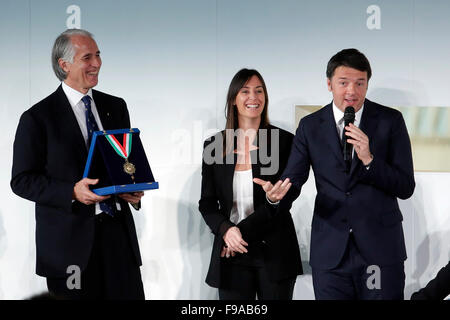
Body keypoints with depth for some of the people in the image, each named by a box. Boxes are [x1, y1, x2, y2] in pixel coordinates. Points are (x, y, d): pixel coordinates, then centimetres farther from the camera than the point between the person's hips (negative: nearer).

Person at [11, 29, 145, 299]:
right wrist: (72, 192, -20)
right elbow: (22, 181, -6)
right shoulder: (38, 117, -4)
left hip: (118, 232, 4)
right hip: (70, 241, -4)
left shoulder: (116, 107, 12)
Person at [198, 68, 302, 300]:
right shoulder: (215, 145, 5)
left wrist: (243, 231, -13)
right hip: (231, 255, 1)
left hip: (275, 253, -1)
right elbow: (207, 203, 6)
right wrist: (226, 230, -14)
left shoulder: (284, 141, -1)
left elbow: (286, 199, -6)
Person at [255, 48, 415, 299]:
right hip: (330, 250, 1)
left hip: (380, 249, -1)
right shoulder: (310, 126, 5)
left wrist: (369, 159, -18)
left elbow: (406, 188, -3)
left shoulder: (390, 120, 0)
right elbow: (294, 179, 1)